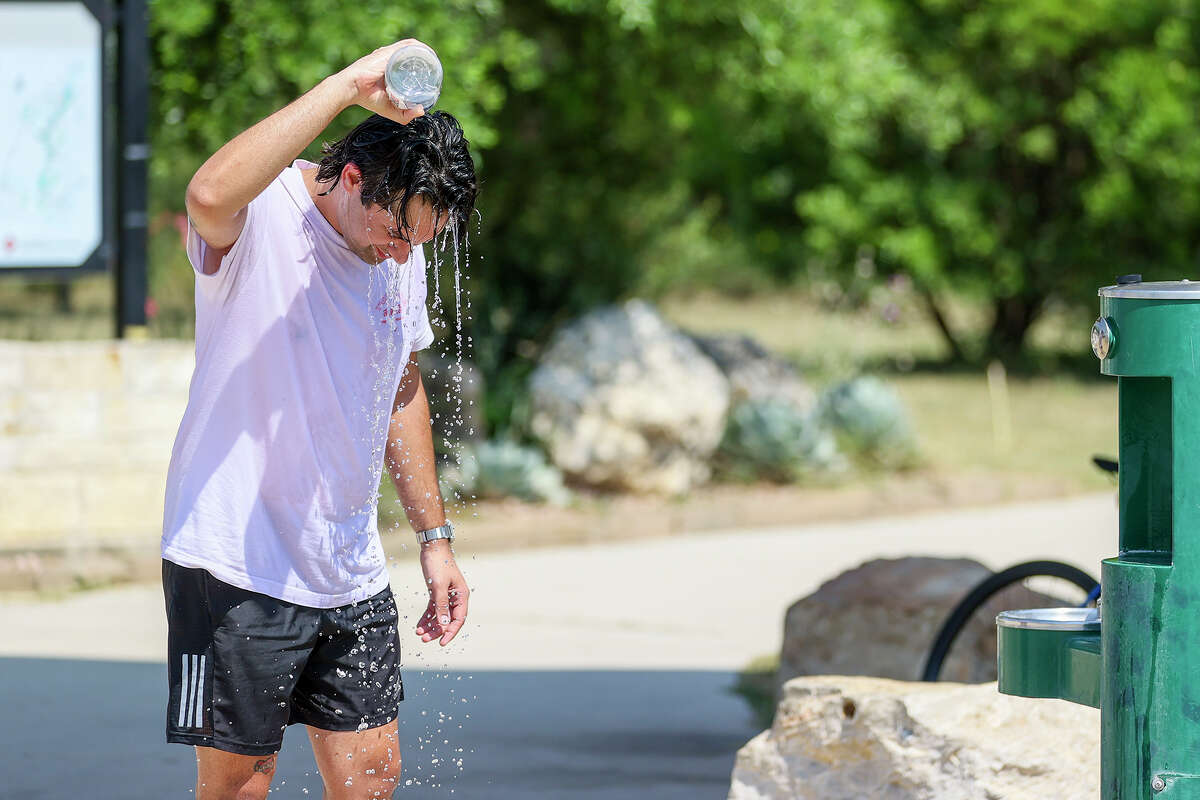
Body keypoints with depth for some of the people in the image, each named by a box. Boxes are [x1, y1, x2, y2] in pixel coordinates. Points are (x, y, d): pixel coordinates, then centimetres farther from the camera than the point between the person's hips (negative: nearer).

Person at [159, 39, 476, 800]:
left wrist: (435, 537, 18)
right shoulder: (259, 219, -16)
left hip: (353, 576, 7)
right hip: (237, 565, -7)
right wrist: (350, 85, -40)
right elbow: (211, 195, -42)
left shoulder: (402, 250, 6)